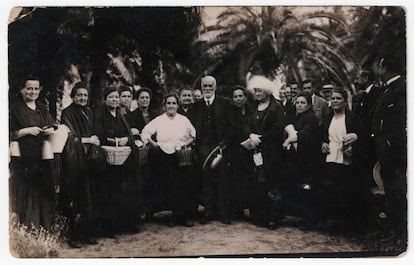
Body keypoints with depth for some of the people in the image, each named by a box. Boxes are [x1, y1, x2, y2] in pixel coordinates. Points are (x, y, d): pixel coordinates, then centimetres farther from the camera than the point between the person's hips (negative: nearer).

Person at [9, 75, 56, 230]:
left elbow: (52, 127, 20)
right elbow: (10, 133, -8)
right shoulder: (15, 109, -3)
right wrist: (27, 131, -17)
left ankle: (45, 227, 14)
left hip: (42, 158, 5)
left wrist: (50, 130, -2)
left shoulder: (42, 109, 15)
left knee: (44, 193, 6)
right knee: (25, 195, -3)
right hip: (24, 159, -5)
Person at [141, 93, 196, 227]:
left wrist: (187, 144, -1)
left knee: (185, 186, -5)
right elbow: (145, 133, 7)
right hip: (165, 157, 0)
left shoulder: (184, 120, 10)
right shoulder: (158, 120, 6)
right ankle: (176, 216, 7)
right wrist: (153, 144, -2)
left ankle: (186, 216, 3)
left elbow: (194, 135, 13)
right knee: (170, 188, -1)